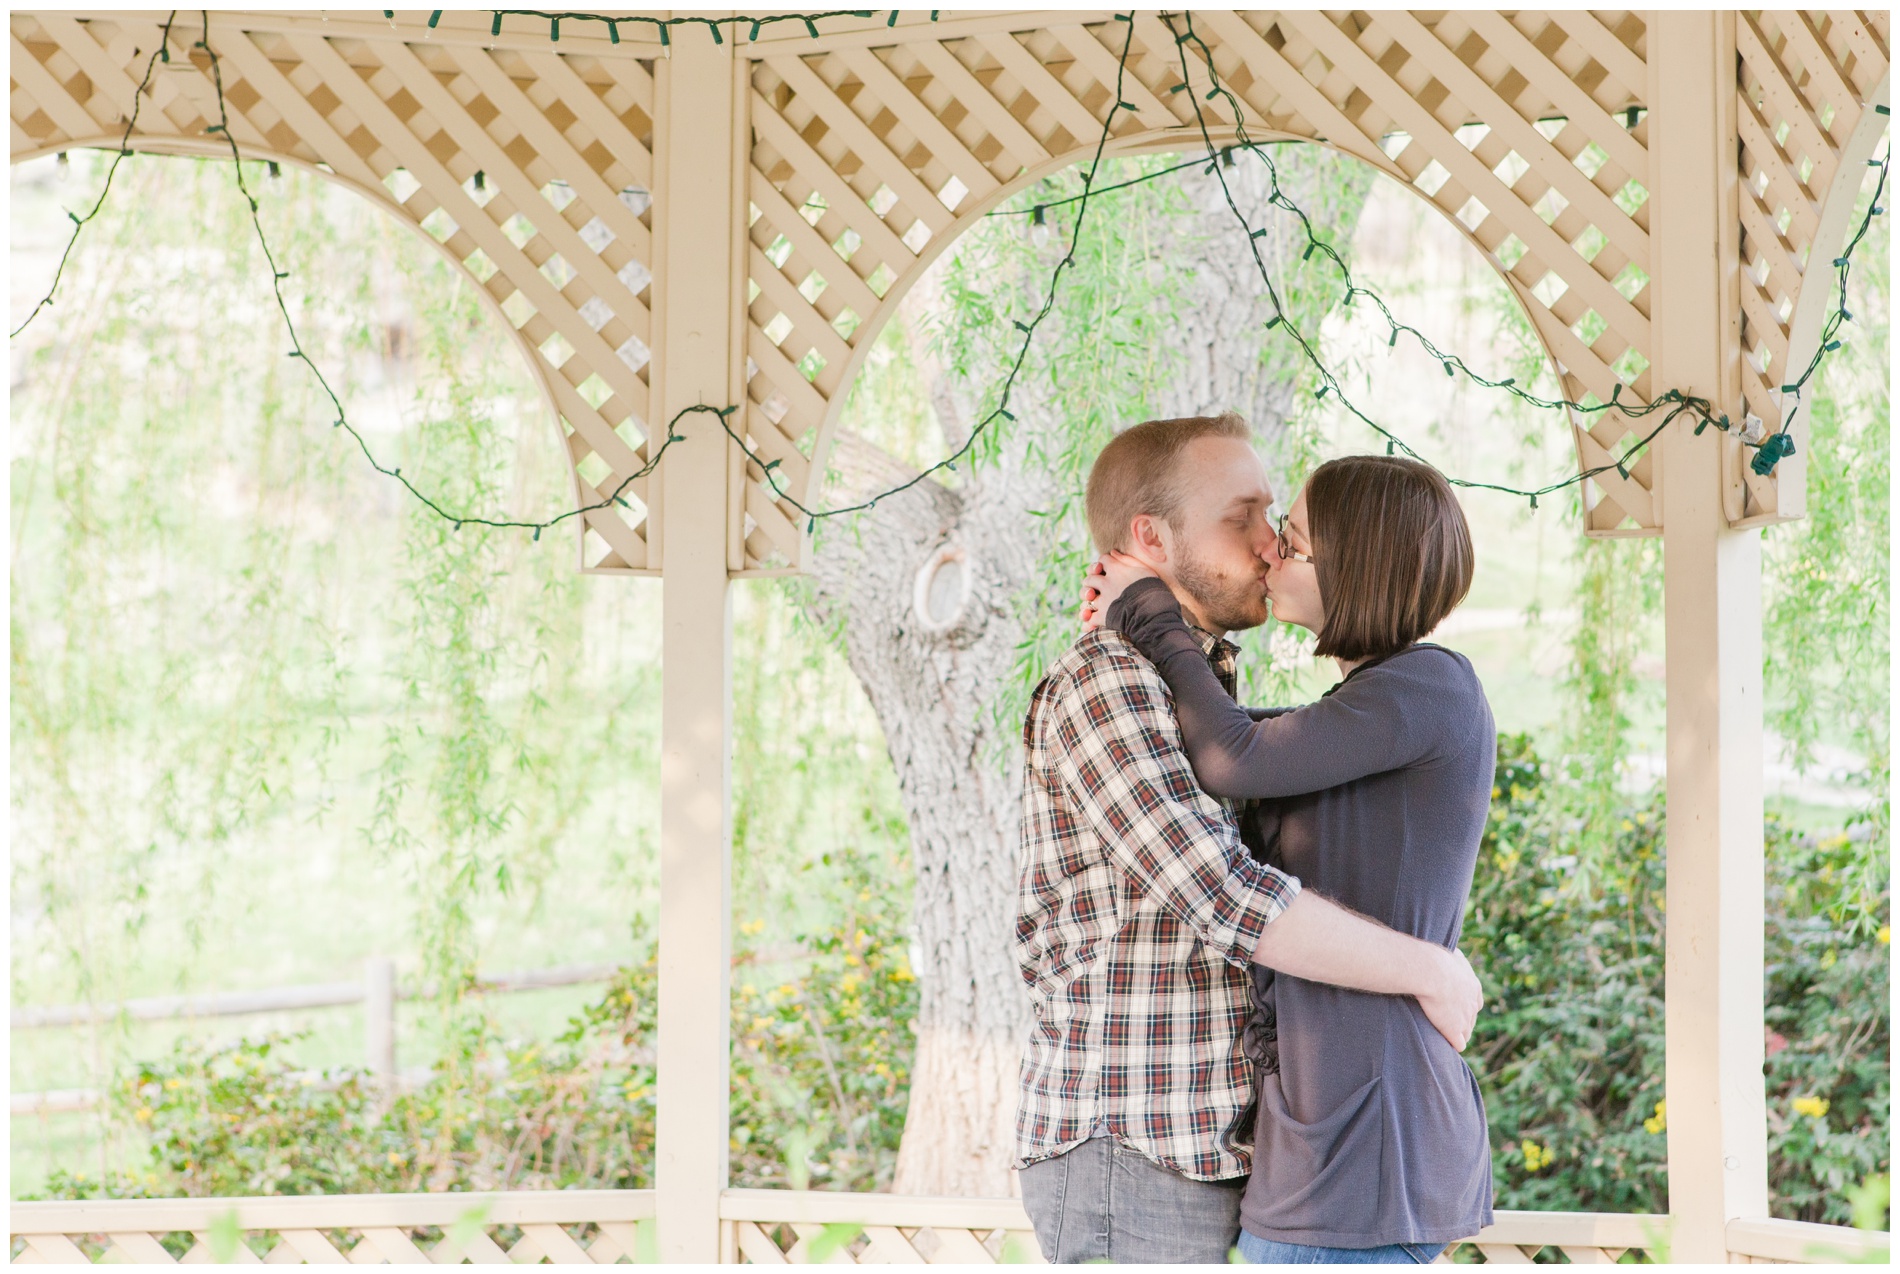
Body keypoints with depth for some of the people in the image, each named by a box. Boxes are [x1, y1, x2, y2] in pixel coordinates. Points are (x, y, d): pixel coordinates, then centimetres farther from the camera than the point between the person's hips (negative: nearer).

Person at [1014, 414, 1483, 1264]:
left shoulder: (1190, 690, 18)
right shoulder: (1108, 684, -14)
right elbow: (1226, 900, -26)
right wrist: (1433, 970, -17)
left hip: (1200, 1156, 10)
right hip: (1137, 1164, -10)